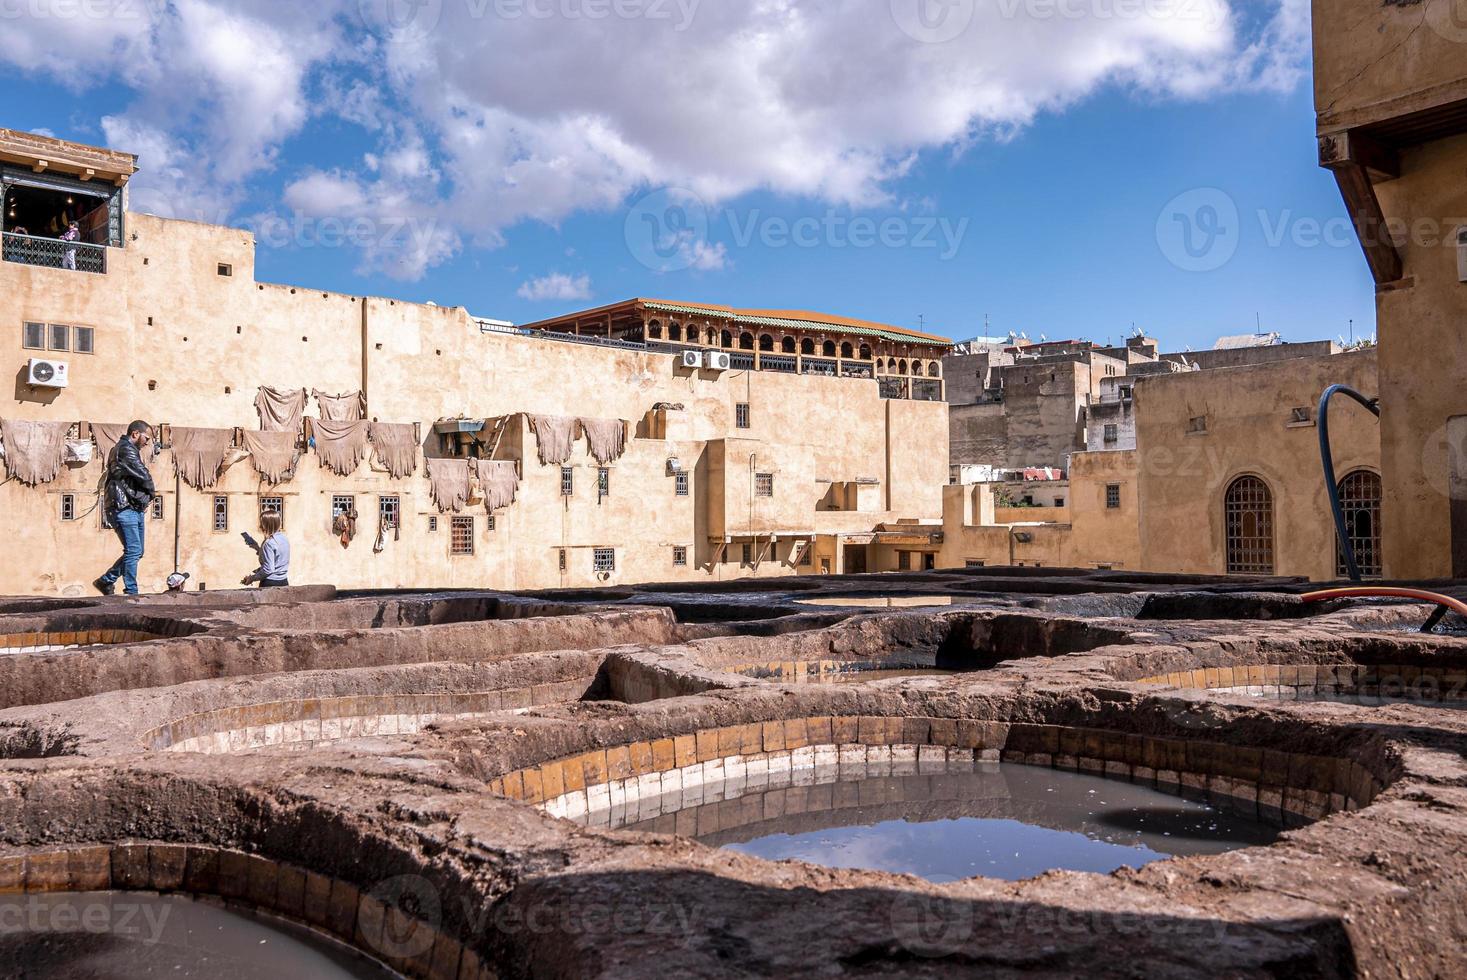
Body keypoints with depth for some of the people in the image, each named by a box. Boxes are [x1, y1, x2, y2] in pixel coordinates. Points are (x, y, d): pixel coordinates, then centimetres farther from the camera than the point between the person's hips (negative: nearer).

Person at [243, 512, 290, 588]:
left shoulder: (269, 543, -15)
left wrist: (252, 578, -6)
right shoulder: (284, 539, 9)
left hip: (270, 584, -7)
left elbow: (268, 569, -18)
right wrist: (255, 572, 19)